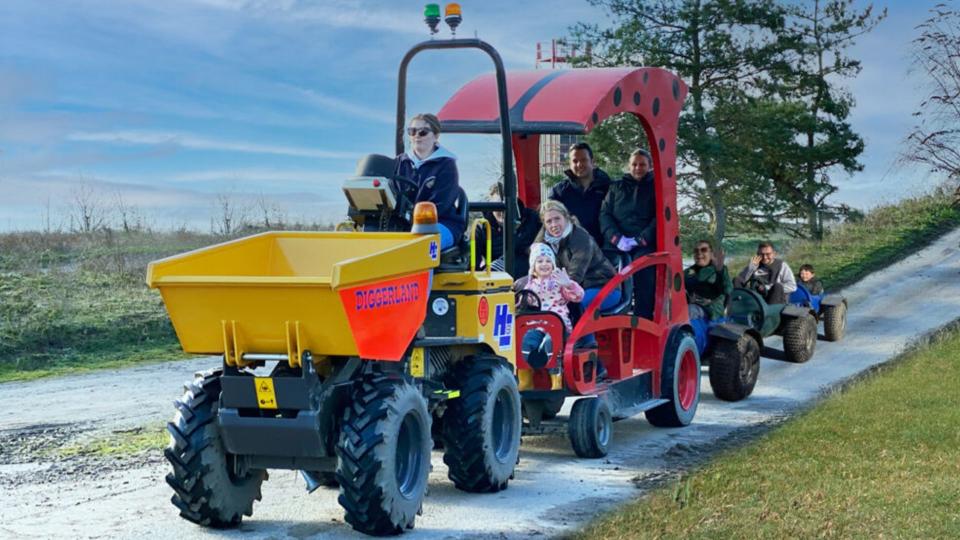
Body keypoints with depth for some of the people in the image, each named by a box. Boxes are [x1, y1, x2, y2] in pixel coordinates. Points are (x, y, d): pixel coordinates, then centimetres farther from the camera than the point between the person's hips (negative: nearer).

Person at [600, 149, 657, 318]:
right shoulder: (617, 187, 24)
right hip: (615, 244, 2)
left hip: (645, 245, -2)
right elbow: (604, 214, 12)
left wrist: (640, 240, -9)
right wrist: (617, 238, -6)